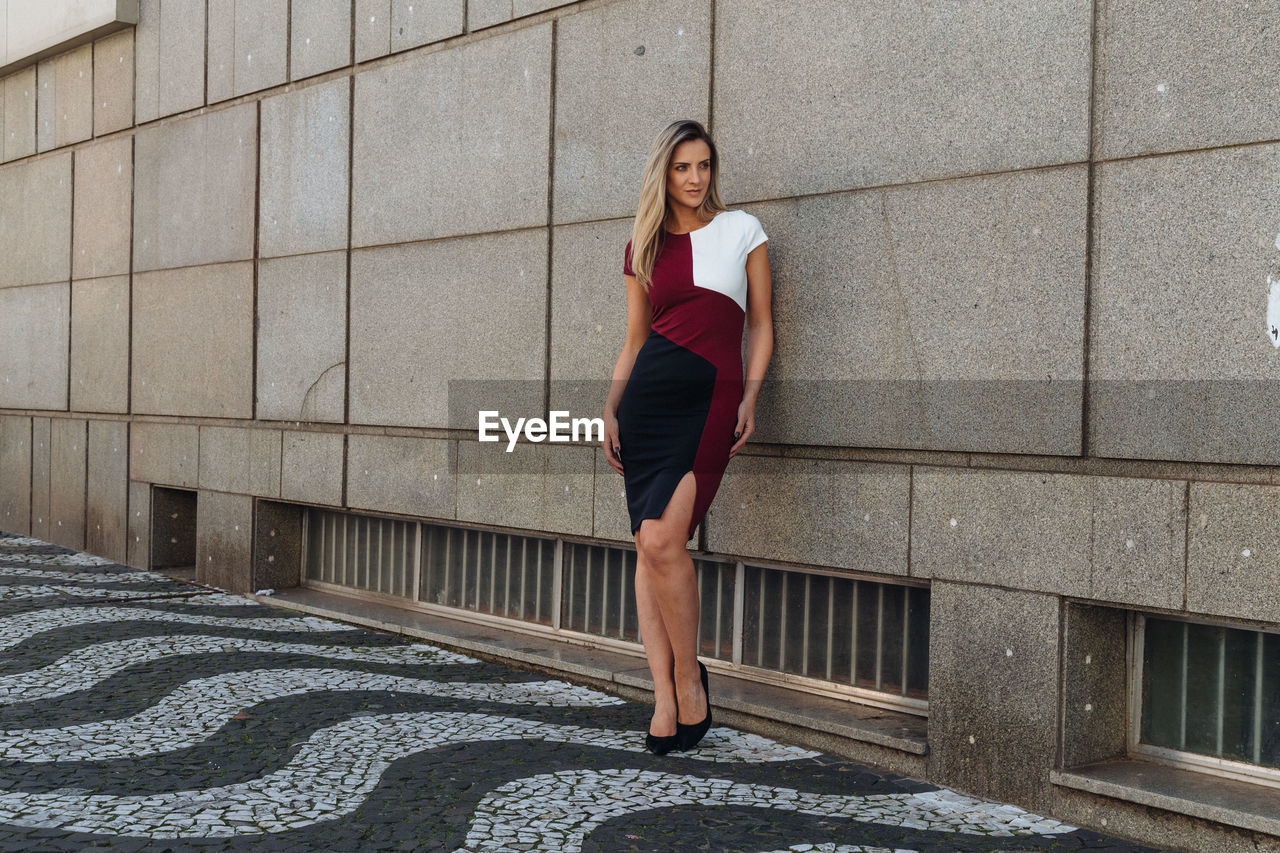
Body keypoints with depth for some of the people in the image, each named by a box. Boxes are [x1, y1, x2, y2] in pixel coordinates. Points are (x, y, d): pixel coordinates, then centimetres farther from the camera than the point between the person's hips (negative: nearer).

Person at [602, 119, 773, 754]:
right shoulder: (642, 248, 15)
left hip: (710, 398, -3)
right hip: (648, 392, 3)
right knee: (649, 546, -2)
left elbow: (761, 325, 8)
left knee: (662, 541, -17)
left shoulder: (741, 230, 7)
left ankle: (689, 680, 1)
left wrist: (749, 398, -4)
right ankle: (665, 696, 3)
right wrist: (611, 410, 7)